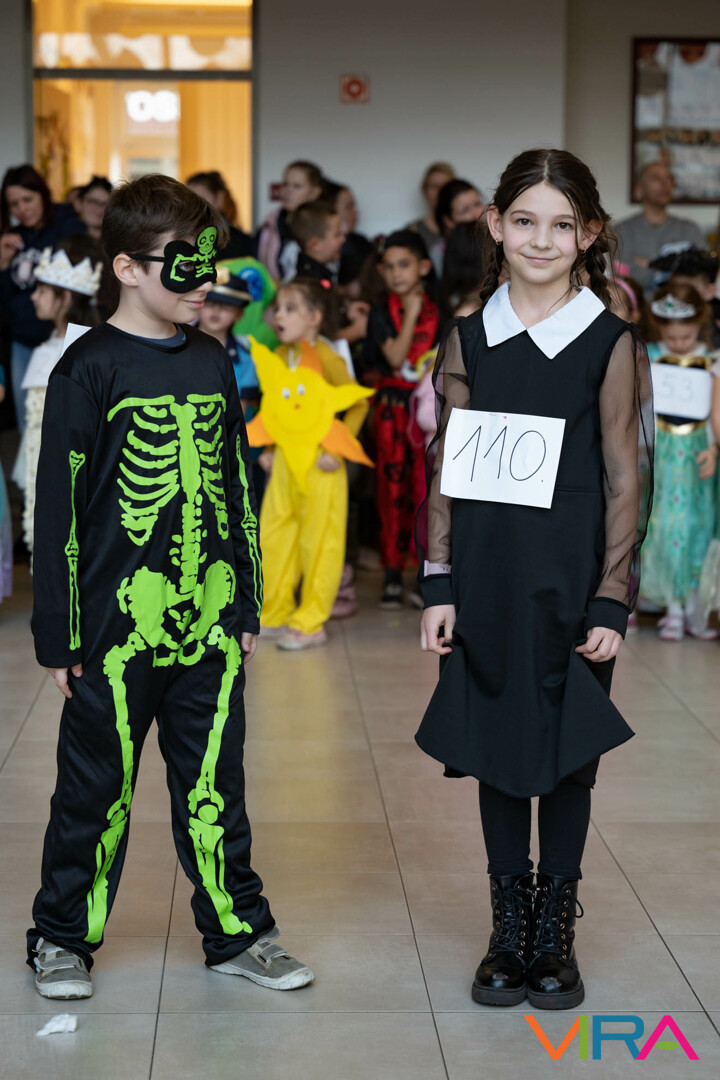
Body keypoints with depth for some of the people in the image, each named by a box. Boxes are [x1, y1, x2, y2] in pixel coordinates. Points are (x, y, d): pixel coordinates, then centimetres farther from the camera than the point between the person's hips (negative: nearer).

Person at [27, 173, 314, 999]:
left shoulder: (213, 363, 10)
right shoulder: (89, 368, -7)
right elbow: (59, 507, -7)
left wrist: (247, 605, 16)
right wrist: (58, 633, -8)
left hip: (211, 621, 4)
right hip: (118, 621, -4)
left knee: (215, 785, 11)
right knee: (97, 786, 8)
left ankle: (237, 931, 23)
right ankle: (62, 936, 23)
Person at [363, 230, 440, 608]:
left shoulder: (439, 312, 4)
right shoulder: (381, 314, 3)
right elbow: (395, 358, -11)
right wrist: (412, 312, -9)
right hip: (392, 410, 1)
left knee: (429, 488, -5)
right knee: (393, 488, 3)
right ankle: (393, 573, 11)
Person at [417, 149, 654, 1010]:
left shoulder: (608, 344, -4)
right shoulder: (469, 340, 4)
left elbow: (621, 484, -4)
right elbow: (445, 471, 5)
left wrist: (611, 601, -8)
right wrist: (438, 586, 1)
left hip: (569, 582, -2)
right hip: (487, 579, 2)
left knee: (566, 753, 7)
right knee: (496, 750, 9)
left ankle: (555, 936, 22)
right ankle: (508, 934, 23)